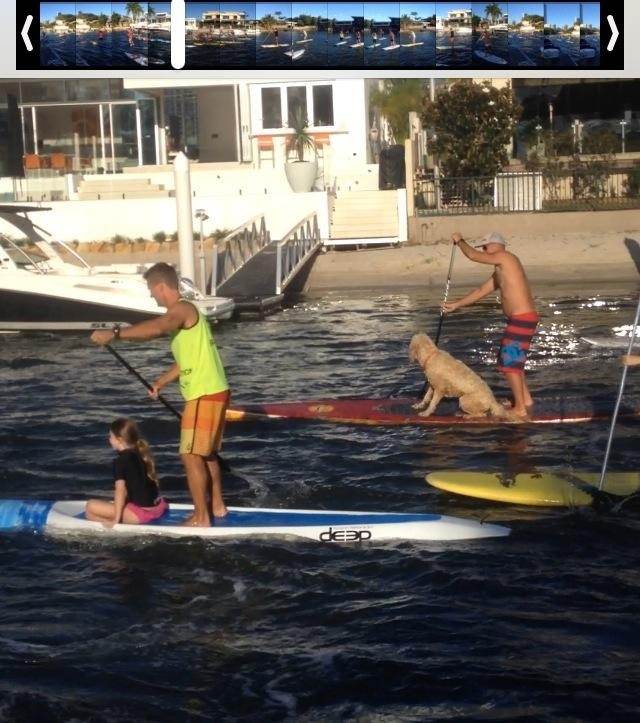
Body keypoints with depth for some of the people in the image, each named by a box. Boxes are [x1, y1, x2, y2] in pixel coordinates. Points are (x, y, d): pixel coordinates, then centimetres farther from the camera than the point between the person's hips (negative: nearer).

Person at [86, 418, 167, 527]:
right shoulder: (142, 455, 12)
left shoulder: (120, 461, -12)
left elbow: (120, 490, -18)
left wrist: (116, 520, -18)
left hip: (140, 513, -9)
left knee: (91, 507, -5)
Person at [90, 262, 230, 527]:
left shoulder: (182, 309, -15)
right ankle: (216, 505, 31)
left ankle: (201, 517, 0)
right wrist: (161, 381, 17)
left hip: (205, 395, -10)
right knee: (205, 453, 20)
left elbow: (154, 328, -36)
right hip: (211, 393, 10)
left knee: (191, 455, -5)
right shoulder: (182, 312, 15)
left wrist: (114, 334, -41)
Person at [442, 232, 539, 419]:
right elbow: (481, 291, 26)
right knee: (513, 359, 22)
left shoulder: (506, 258, -11)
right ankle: (525, 399, 31)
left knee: (509, 362, -6)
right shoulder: (500, 272, 18)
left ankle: (520, 409, -2)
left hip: (522, 319, -10)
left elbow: (472, 255, -13)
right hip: (519, 319, 10)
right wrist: (455, 305, 28)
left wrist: (459, 241, 6)